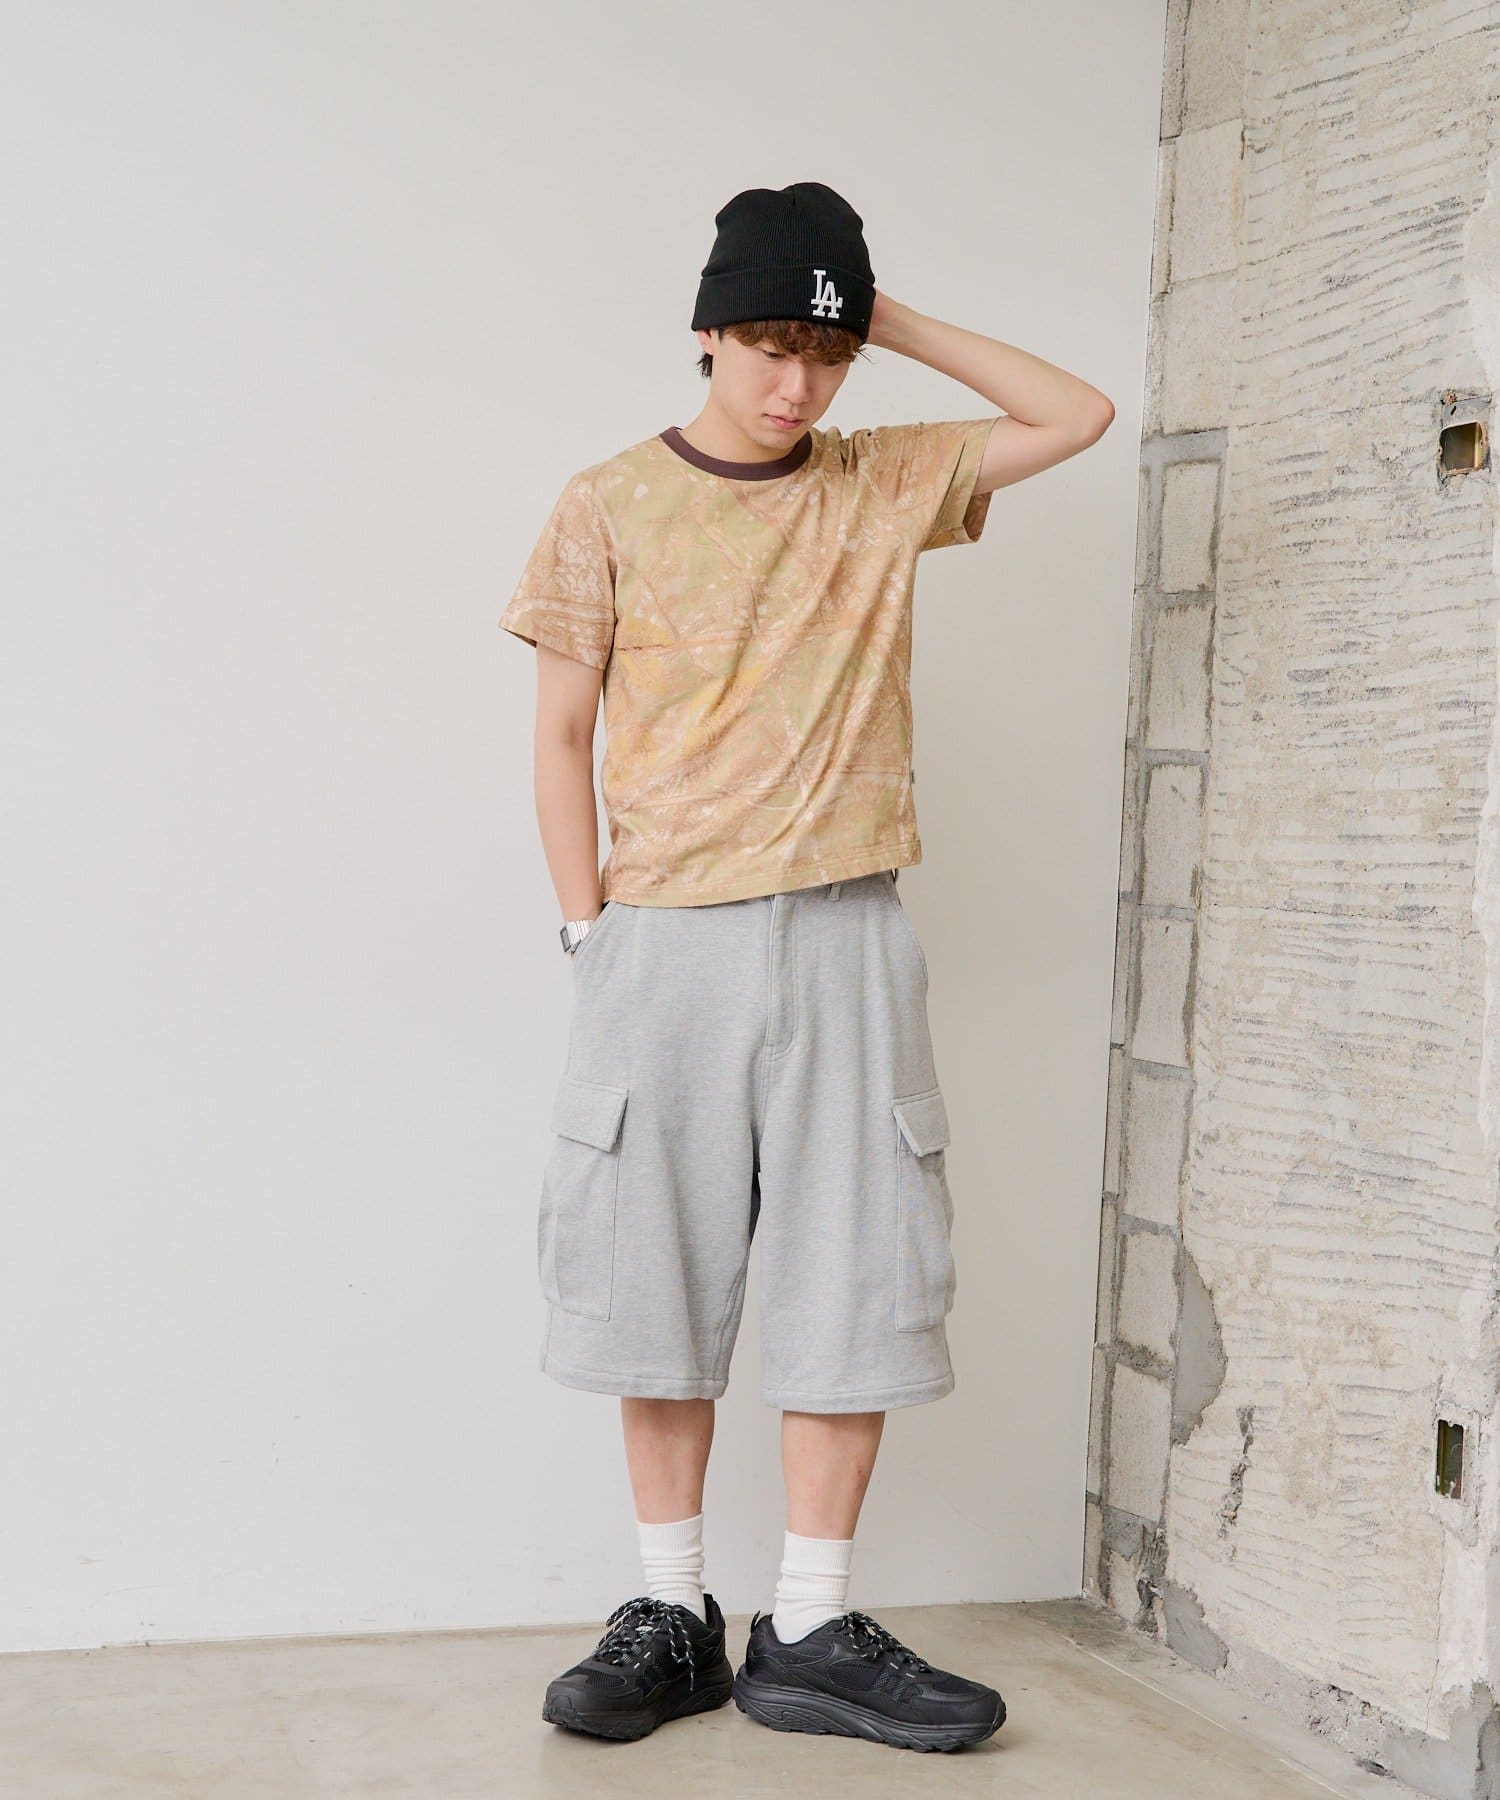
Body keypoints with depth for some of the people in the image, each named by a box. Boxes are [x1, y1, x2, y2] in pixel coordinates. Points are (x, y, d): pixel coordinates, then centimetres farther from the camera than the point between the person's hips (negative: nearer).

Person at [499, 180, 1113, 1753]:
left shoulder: (885, 484, 10)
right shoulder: (611, 506, 4)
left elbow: (1077, 416, 11)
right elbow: (563, 732, 5)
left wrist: (895, 324, 5)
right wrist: (588, 923, -3)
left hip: (843, 936, 1)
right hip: (663, 935, -1)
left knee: (858, 1280, 0)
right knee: (655, 1274, 2)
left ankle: (810, 1634, 8)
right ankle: (671, 1618, 13)